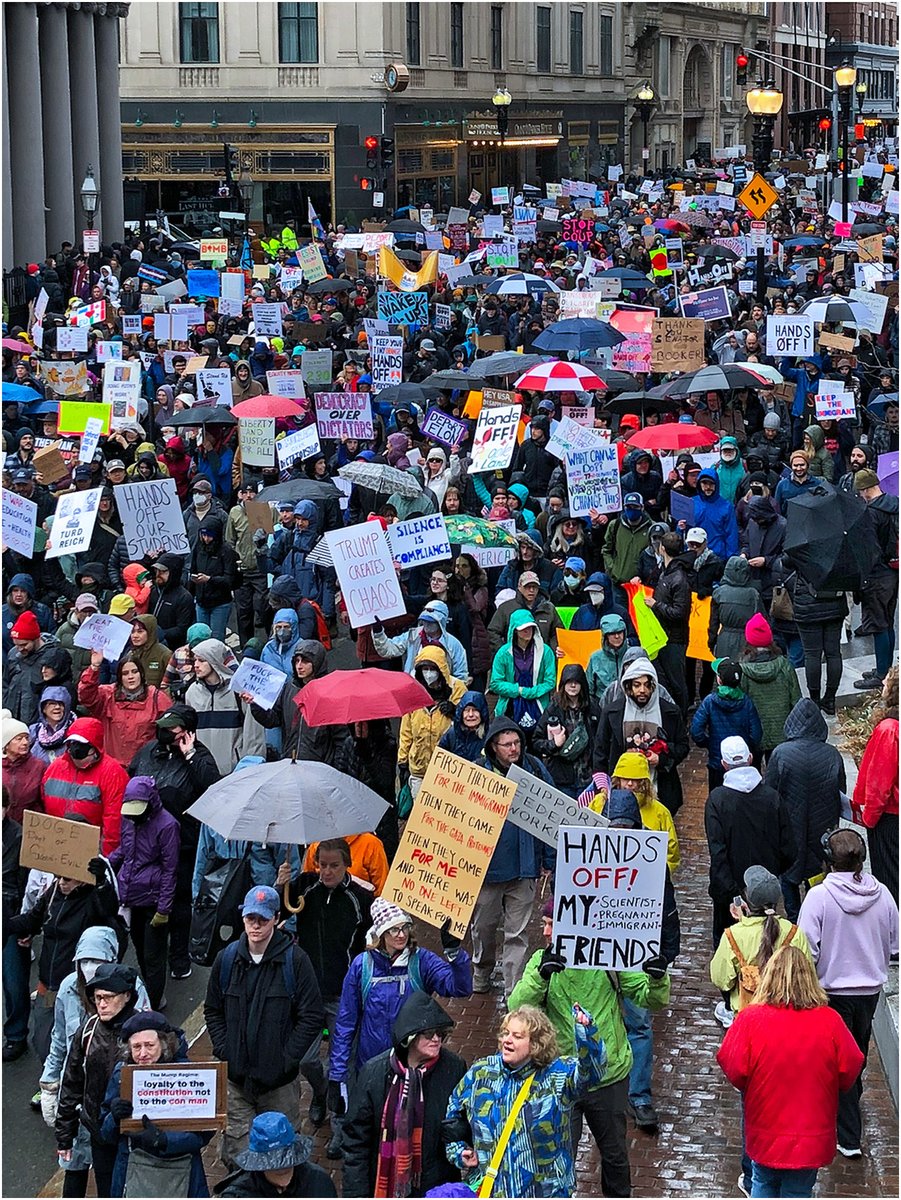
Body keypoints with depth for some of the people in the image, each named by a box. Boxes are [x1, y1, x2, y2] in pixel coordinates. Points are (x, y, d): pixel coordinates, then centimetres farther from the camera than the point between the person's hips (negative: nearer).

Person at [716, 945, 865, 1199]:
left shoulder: (750, 1018, -15)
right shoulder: (830, 1021, -13)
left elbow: (732, 1068, -13)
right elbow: (850, 1070, -7)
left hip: (765, 1133, 0)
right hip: (811, 1138, 0)